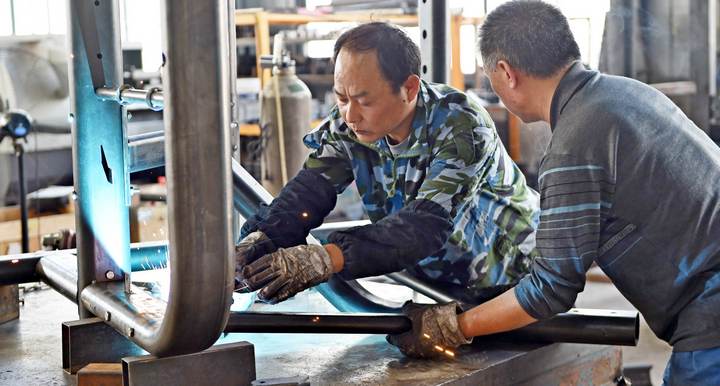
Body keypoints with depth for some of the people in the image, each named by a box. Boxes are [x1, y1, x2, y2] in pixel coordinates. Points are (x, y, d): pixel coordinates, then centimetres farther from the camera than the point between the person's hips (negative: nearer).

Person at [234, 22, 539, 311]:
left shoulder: (460, 128, -27)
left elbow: (428, 224, -39)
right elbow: (309, 190, -17)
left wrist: (329, 258, -52)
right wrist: (259, 241, -39)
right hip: (428, 281, 5)